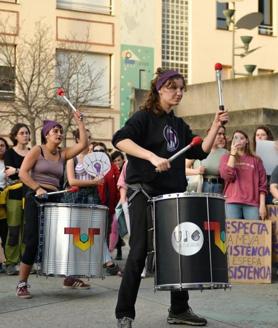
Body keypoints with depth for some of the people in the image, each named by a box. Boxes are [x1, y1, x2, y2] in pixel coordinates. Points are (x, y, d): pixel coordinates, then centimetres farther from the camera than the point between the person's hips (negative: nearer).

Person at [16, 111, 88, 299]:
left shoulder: (63, 154, 14)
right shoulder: (37, 151, 1)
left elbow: (83, 144, 2)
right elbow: (23, 173, -7)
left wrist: (79, 122, 0)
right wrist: (37, 188, -20)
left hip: (54, 199, 5)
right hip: (35, 199, -5)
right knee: (33, 241, -9)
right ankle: (22, 284, -2)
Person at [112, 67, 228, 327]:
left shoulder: (179, 125, 17)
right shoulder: (145, 116, -4)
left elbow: (200, 152, 13)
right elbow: (120, 140, -21)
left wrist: (215, 127, 2)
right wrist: (152, 157, -32)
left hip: (173, 194, 7)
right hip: (144, 192, -7)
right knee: (139, 252, -9)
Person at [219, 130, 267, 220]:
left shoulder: (256, 160, 14)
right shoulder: (226, 157, 13)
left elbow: (262, 184, 9)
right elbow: (227, 176, -5)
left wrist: (262, 205, -2)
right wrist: (233, 154, -1)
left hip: (252, 203, 1)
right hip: (232, 202, -1)